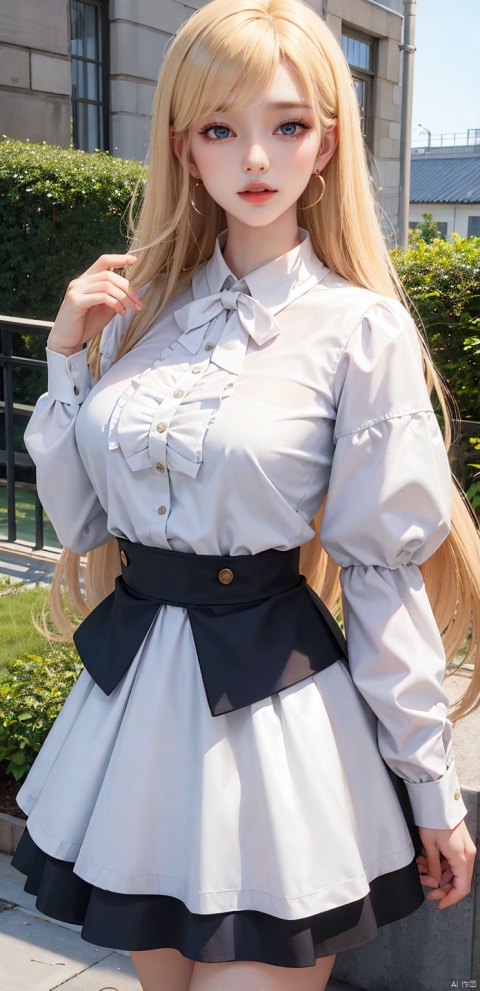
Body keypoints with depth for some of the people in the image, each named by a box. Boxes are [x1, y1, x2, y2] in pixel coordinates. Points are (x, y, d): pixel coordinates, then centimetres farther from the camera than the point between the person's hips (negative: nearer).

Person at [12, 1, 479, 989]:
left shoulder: (360, 330, -9)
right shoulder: (139, 306, 5)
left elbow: (386, 571, -7)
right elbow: (77, 516, 8)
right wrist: (69, 357, -3)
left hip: (273, 702, -5)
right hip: (133, 689, 5)